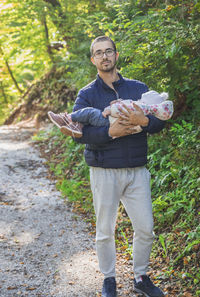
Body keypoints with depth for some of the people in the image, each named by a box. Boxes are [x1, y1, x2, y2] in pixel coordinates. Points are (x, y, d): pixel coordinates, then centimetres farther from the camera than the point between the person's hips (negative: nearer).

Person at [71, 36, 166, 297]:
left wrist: (144, 121, -21)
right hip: (104, 172, -2)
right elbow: (79, 132, -12)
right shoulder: (87, 94, 1)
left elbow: (160, 122, 1)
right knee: (105, 231, 8)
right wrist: (110, 132, -25)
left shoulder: (138, 88, 8)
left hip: (137, 170, 2)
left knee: (146, 228, 7)